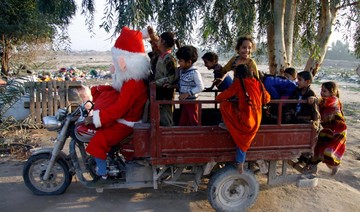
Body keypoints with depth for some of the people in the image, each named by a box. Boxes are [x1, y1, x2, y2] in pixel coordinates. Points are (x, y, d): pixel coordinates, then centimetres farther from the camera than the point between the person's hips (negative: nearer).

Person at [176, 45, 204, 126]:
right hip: (183, 101, 7)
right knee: (182, 123, 15)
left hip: (192, 101, -7)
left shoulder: (194, 72, -18)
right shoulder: (181, 70, 4)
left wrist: (188, 94, -23)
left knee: (193, 122, 8)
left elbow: (200, 87, -21)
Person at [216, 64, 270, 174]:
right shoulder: (258, 82, 9)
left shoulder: (239, 82, -5)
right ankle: (240, 165, 27)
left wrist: (217, 98, 19)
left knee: (224, 105, 6)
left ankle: (228, 125, 18)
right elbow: (266, 99, 20)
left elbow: (224, 96, -3)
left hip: (245, 119, -6)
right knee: (243, 140, 23)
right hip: (256, 121, 6)